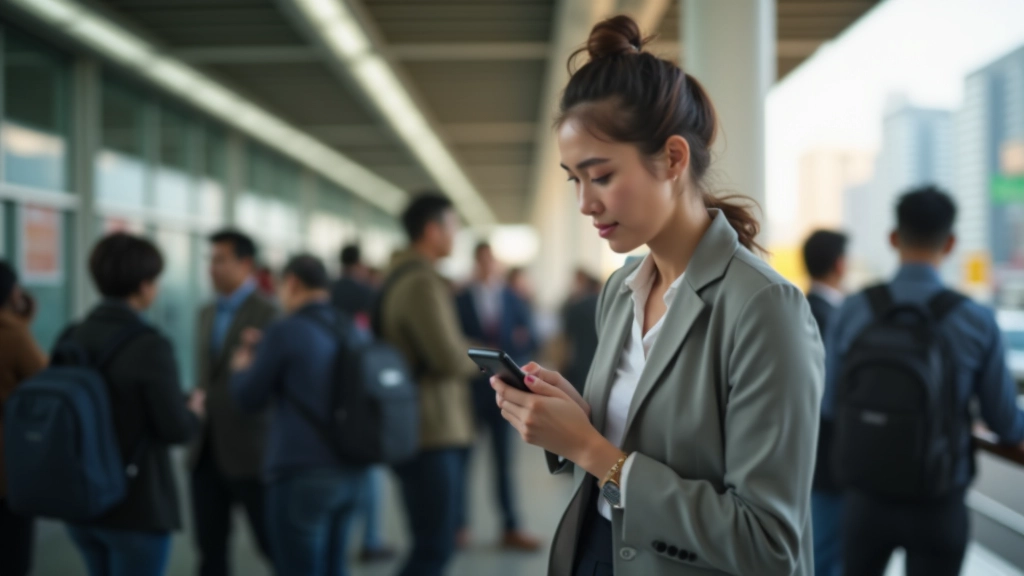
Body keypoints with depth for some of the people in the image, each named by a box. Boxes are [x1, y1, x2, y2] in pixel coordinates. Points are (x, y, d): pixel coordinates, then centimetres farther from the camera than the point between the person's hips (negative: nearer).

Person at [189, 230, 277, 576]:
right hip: (206, 450, 7)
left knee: (274, 544, 3)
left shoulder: (269, 315, -9)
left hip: (248, 450, -6)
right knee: (210, 546, 10)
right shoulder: (207, 313, 13)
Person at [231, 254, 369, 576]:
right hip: (350, 471, 7)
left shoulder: (285, 332, -11)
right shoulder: (354, 332, 8)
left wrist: (242, 368, 18)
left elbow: (249, 399, -3)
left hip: (302, 475, -7)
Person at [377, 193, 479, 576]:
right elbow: (450, 358, -21)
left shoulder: (400, 277, 16)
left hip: (419, 430, 10)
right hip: (431, 433, -10)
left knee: (433, 544, 14)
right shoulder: (422, 282, -16)